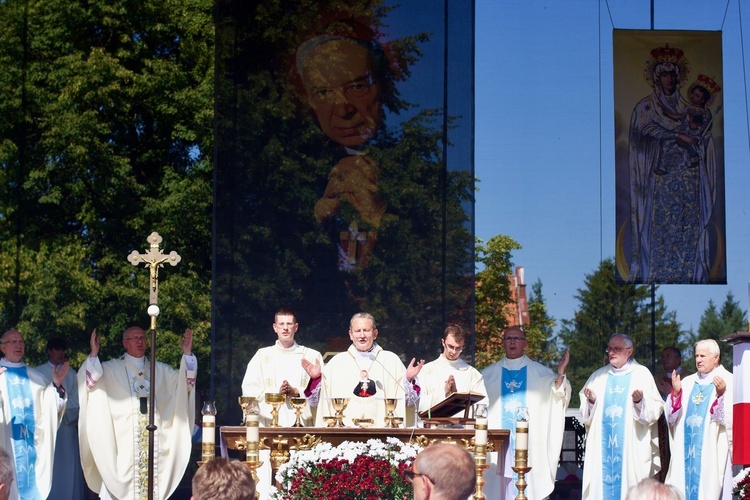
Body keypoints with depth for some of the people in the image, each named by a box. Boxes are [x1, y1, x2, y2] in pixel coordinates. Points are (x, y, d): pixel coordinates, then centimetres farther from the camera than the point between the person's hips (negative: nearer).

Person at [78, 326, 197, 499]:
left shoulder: (160, 370, 17)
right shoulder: (111, 369, 8)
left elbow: (185, 382, 10)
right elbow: (90, 382, -6)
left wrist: (187, 354, -2)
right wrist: (94, 354, -18)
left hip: (154, 438, 3)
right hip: (123, 439, -3)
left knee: (153, 484, -2)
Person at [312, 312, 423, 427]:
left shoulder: (391, 360, 13)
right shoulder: (337, 361, 14)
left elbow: (408, 401, 10)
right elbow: (315, 400, 11)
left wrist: (409, 379, -7)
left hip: (382, 429, 0)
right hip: (345, 429, 0)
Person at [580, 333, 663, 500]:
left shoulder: (642, 374, 4)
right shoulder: (599, 375, 14)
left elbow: (655, 411, -4)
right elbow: (586, 415, 12)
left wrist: (640, 401, -21)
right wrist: (590, 401, -8)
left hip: (631, 448, -3)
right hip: (602, 447, 3)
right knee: (602, 486, -2)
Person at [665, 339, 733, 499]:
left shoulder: (728, 381, 0)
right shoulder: (687, 382, 15)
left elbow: (732, 417, -13)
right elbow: (671, 417, 9)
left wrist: (721, 394, -26)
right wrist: (676, 392, -4)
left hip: (711, 452, -5)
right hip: (686, 451, 5)